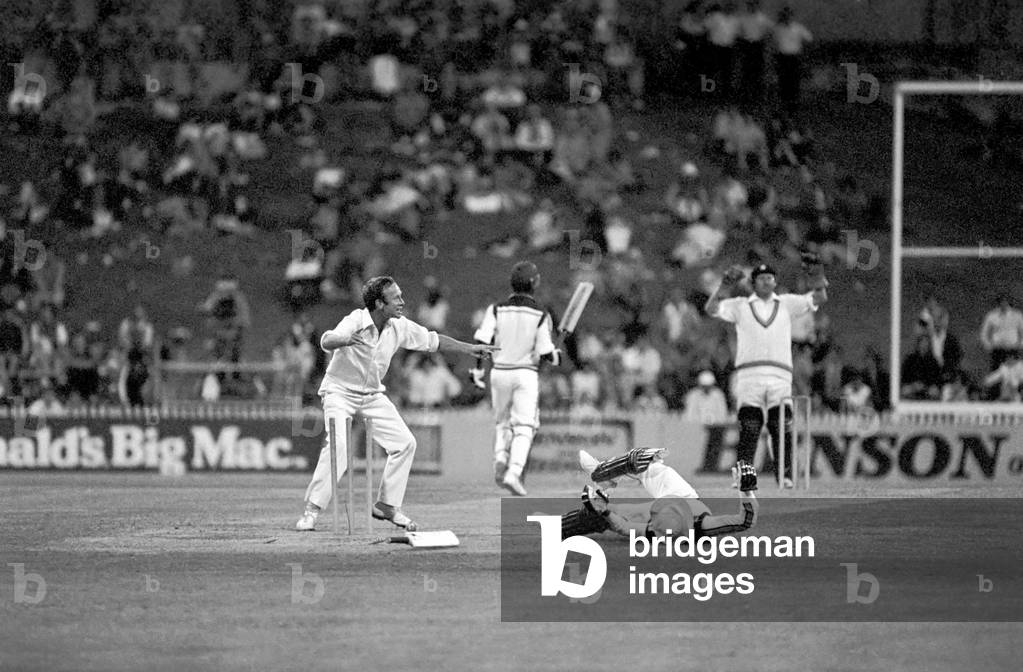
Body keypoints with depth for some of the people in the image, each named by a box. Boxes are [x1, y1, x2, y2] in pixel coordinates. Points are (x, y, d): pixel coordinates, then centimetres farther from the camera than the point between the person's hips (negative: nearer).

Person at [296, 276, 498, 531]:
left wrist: (470, 349, 10)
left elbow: (432, 341, 9)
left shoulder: (400, 327, -6)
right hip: (340, 392, -6)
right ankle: (312, 510, -21)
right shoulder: (355, 322, -24)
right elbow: (326, 341, -41)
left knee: (405, 443, -1)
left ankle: (387, 505, 13)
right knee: (338, 444, -26)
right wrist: (346, 340, -63)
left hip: (372, 395, 7)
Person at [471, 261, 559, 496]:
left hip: (499, 372, 3)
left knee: (503, 422, 20)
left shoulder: (496, 310, -2)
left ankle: (500, 462, -2)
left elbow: (482, 341, -11)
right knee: (524, 426, -1)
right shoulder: (540, 315, -7)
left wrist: (478, 369, -2)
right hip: (526, 373, -3)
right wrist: (556, 356, 13)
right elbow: (545, 353, -9)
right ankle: (514, 473, -20)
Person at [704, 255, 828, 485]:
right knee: (748, 430, -11)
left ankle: (786, 476, -12)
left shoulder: (786, 304, 20)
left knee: (783, 429, -11)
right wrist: (723, 287, -15)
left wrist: (817, 279, -11)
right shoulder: (740, 306, 17)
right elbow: (711, 309, 3)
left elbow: (819, 299, 9)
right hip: (748, 377, -1)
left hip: (780, 378, 1)